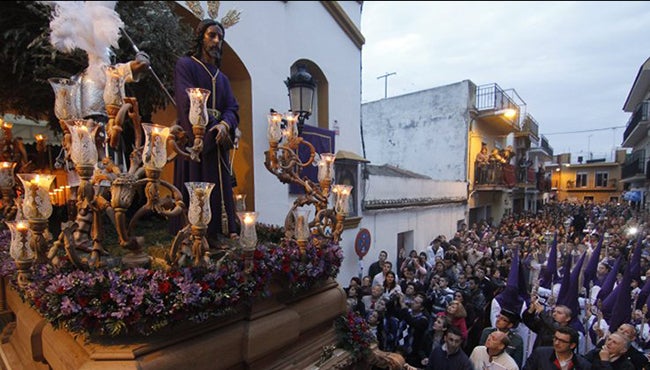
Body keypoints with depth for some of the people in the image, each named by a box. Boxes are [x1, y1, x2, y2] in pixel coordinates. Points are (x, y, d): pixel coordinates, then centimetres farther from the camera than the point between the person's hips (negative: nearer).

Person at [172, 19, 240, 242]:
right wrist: (212, 128, -14)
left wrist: (225, 125, -13)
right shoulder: (185, 65, 6)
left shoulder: (222, 78, 23)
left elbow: (232, 108, 9)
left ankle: (216, 236, 2)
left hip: (216, 141, 6)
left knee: (218, 190, 0)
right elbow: (188, 103, -8)